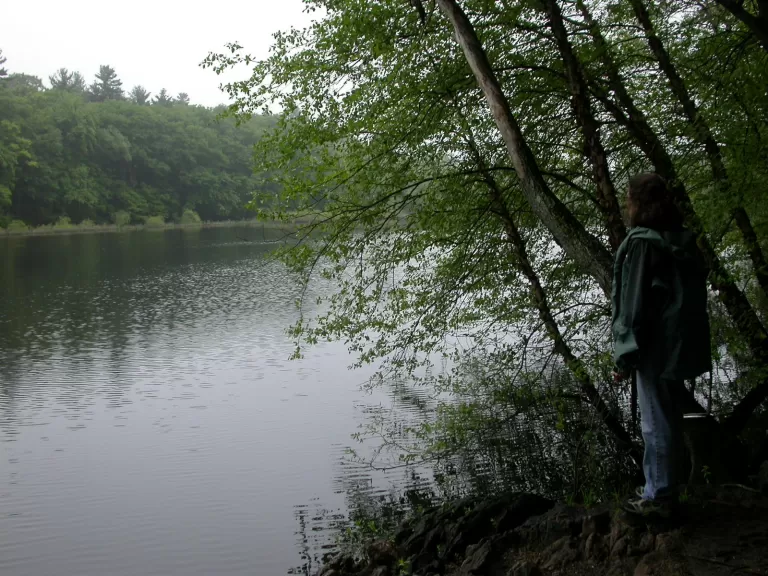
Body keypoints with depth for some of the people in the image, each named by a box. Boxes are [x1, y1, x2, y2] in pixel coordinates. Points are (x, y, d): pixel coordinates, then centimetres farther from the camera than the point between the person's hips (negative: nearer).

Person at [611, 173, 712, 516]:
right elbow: (695, 292, 15)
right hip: (681, 345, 9)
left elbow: (634, 304, -18)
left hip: (656, 347, -9)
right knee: (670, 418, 18)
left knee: (656, 423, 1)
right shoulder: (683, 242, 9)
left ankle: (658, 496, 9)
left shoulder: (642, 243, -17)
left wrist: (625, 357, -13)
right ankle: (665, 487, 29)